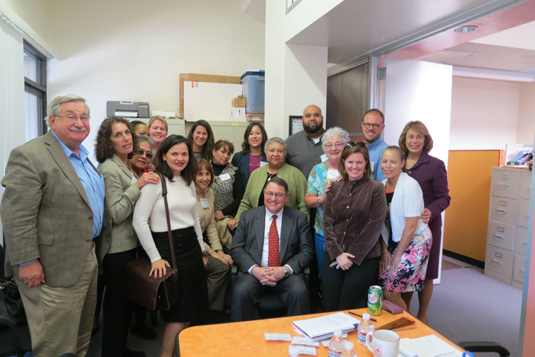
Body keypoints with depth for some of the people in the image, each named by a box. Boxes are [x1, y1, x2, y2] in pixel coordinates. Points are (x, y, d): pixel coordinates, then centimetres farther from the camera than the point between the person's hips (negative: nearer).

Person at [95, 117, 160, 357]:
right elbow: (115, 214, -22)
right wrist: (137, 185, -26)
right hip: (116, 247, -9)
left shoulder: (126, 166, 10)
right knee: (117, 302, 5)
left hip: (129, 243, 9)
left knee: (126, 299, 19)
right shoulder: (109, 169, -17)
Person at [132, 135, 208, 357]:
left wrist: (202, 249, 17)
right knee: (179, 310, 2)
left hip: (191, 245, 7)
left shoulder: (189, 182, 11)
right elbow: (139, 221, -16)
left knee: (192, 308, 13)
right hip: (167, 248, -7)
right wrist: (155, 258, -15)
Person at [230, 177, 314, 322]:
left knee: (299, 292, -30)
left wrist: (285, 269, -12)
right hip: (254, 272, 1)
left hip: (286, 274, 0)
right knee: (241, 292, -29)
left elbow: (306, 251, 4)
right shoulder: (248, 216, 11)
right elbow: (236, 249, 6)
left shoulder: (299, 218, 10)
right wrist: (254, 269, -12)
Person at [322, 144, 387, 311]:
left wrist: (352, 256, -10)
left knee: (349, 308, -4)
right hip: (333, 255, 3)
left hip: (364, 258, -3)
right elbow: (327, 221, 2)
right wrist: (337, 253, -9)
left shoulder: (376, 188, -3)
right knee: (329, 306, -1)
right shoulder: (334, 187, 7)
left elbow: (374, 225, -8)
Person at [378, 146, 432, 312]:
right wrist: (385, 250, 1)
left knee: (390, 292, -8)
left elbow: (411, 226, -18)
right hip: (394, 242, 6)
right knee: (381, 288, 4)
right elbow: (382, 221, 7)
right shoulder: (382, 185, 2)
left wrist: (398, 255, -11)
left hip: (415, 242, -6)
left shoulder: (410, 185, -18)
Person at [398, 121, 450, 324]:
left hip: (427, 226, -3)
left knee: (424, 274, 8)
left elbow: (444, 198, -7)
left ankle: (422, 316, 28)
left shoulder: (435, 165, -5)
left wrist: (431, 211, -25)